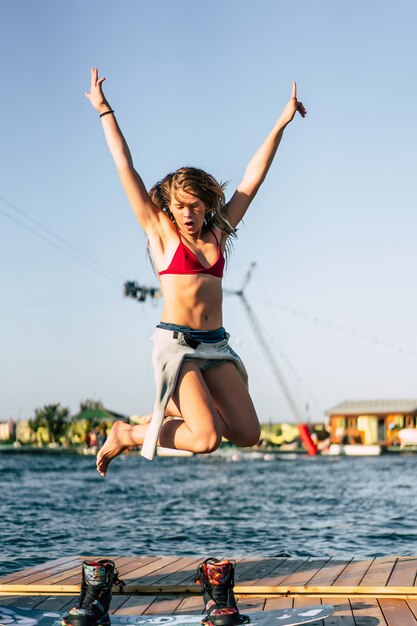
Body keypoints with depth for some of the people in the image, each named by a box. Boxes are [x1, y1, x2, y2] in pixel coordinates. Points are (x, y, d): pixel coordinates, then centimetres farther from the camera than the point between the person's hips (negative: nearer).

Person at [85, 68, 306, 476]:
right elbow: (125, 168, 4)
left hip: (215, 345, 6)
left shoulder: (218, 233, 13)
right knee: (208, 439, -18)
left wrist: (282, 123, 18)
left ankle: (177, 406, 19)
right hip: (175, 342, -5)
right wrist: (104, 111, 6)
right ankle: (127, 434, 6)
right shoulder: (160, 232, 3)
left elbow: (253, 177, 15)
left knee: (248, 434, -5)